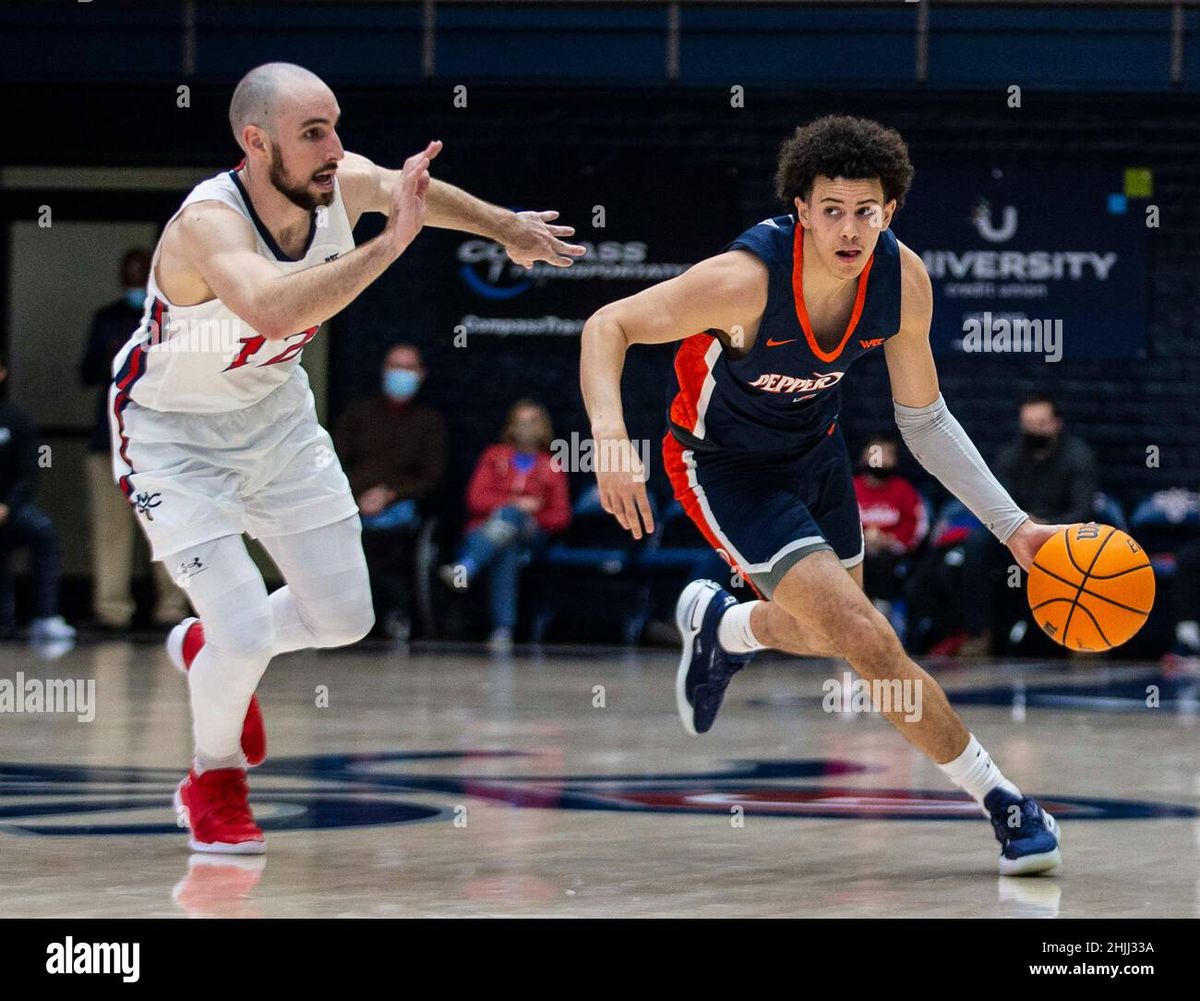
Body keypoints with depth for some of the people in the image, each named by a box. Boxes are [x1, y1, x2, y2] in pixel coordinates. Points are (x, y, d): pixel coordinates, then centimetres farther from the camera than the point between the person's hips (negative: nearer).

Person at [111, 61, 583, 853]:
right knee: (246, 635, -16)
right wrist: (389, 243, -59)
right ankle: (214, 781, 16)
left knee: (344, 619, 8)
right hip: (175, 433, -7)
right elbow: (271, 310, -59)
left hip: (276, 411, 7)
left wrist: (506, 227, 20)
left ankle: (208, 651, 40)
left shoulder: (346, 184, -18)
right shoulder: (209, 224, -38)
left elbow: (410, 189, 9)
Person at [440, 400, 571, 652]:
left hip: (529, 537, -1)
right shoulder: (495, 456, 22)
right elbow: (476, 499, 7)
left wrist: (534, 519, -12)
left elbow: (561, 516, 11)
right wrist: (517, 503, -9)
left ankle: (466, 569, -62)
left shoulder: (552, 468, 20)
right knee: (506, 555, -38)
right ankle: (503, 629, -53)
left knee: (508, 515, -38)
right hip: (484, 531, 1)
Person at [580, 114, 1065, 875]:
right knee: (867, 639, -17)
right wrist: (610, 437, -44)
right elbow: (607, 326, -27)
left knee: (827, 631, 26)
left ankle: (718, 623, 61)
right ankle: (1003, 803, -4)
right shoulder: (747, 279, -35)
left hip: (815, 446, 6)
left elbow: (924, 421, -4)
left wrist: (1014, 526, -9)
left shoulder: (904, 280, -19)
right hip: (726, 464, -6)